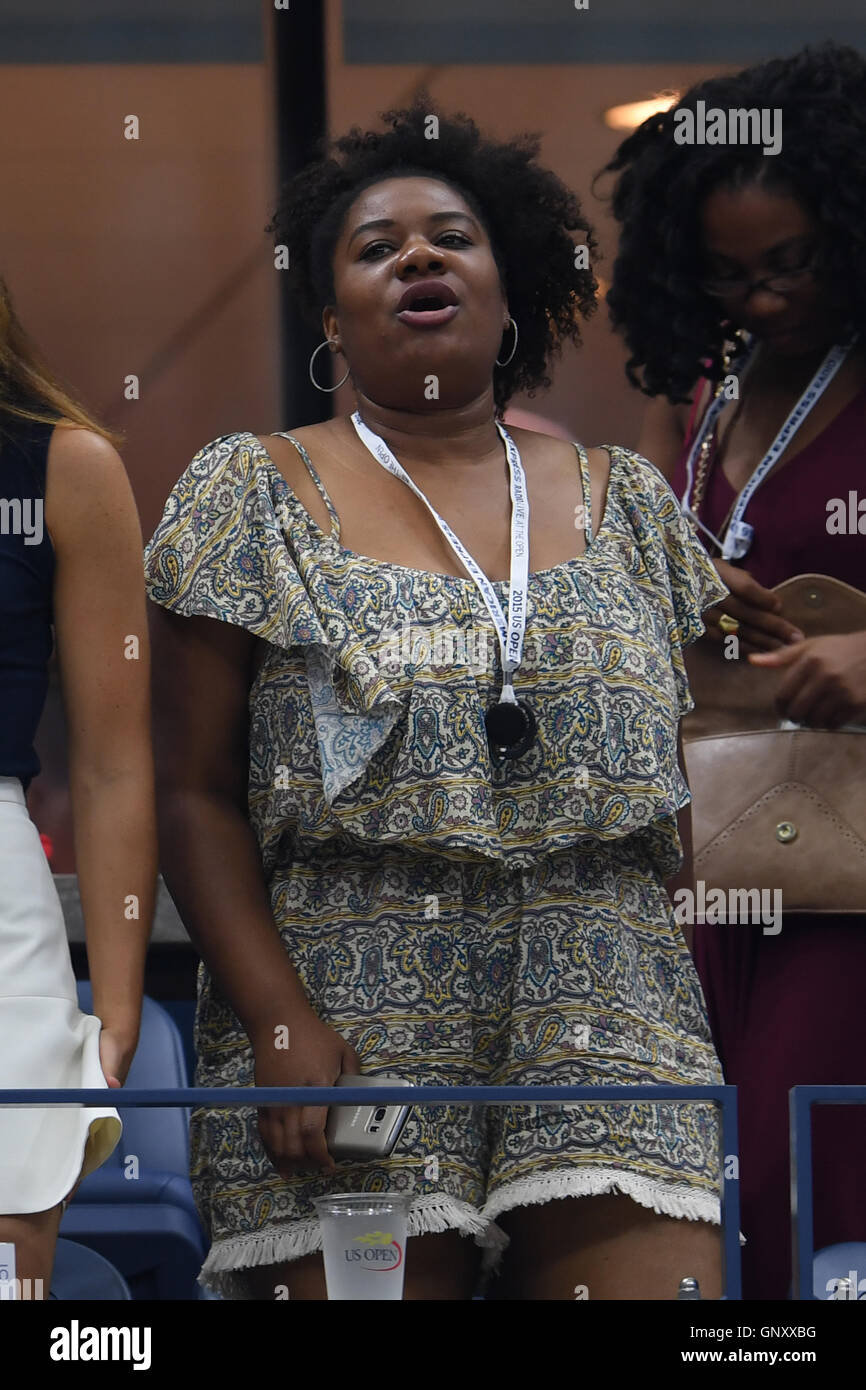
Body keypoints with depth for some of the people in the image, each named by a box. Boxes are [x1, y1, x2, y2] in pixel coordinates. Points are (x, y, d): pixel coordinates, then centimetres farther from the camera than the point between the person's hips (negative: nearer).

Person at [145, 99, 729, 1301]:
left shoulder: (624, 500, 16)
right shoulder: (253, 493, 8)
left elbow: (683, 780, 17)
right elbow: (196, 793, 3)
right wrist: (282, 1022, -11)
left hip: (611, 1018, 2)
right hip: (352, 1024, -2)